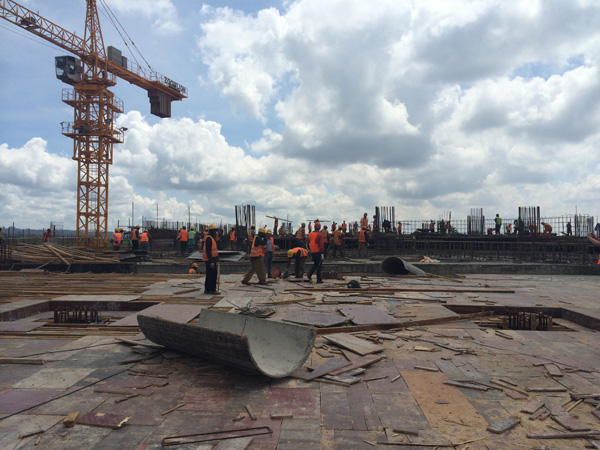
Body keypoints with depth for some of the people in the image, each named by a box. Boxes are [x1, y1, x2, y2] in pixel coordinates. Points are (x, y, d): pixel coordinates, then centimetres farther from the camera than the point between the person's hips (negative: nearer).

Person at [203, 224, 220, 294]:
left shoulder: (211, 238, 15)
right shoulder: (209, 238, -17)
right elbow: (208, 251, -23)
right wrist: (211, 261, -25)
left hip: (209, 260, 11)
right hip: (210, 260, -11)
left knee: (209, 275, 14)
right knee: (213, 274, -6)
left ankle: (207, 289, 20)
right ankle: (213, 290, -2)